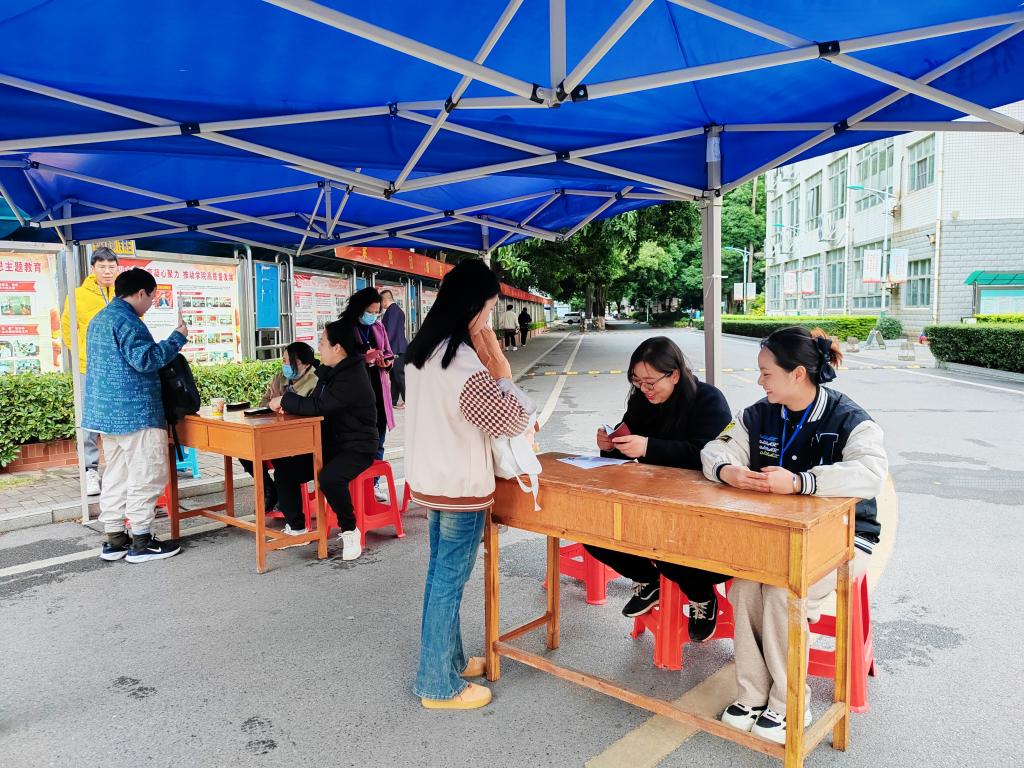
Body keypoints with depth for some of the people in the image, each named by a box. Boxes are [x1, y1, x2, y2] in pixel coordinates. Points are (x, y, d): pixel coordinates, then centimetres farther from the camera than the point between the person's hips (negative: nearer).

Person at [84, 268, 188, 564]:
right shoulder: (127, 320, -15)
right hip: (135, 413, -10)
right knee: (146, 476, -3)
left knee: (116, 476, 14)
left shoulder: (99, 319, 18)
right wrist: (177, 338, -16)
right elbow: (144, 359, -23)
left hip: (107, 412, 10)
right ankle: (141, 543, 2)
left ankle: (113, 540, 18)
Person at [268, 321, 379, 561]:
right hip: (329, 444, 10)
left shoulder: (352, 378, -21)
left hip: (356, 448, -9)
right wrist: (289, 403, -6)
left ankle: (349, 530, -11)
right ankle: (296, 528, 15)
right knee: (285, 471, 1)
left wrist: (284, 400, -12)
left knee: (329, 478, -35)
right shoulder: (329, 371, 10)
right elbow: (315, 402, 15)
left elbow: (317, 406, -26)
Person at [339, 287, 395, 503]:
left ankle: (374, 483, 20)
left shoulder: (379, 327, 11)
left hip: (379, 389, 5)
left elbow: (389, 353, 17)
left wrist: (385, 361, -6)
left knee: (378, 439, 10)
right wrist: (365, 359, -22)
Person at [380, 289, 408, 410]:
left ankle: (407, 401, -1)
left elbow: (390, 330, -19)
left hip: (396, 348, -10)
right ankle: (393, 401, 17)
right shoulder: (397, 309, 16)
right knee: (394, 375, 12)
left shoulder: (392, 310, -14)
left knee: (399, 375, -5)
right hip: (398, 347, 10)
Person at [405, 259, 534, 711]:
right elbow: (514, 420, -17)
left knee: (441, 575, 19)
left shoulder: (422, 352, 4)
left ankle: (449, 658, 36)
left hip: (429, 480, 9)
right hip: (460, 489, -9)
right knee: (449, 582, 3)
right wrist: (500, 366, -9)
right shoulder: (464, 363, -24)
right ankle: (439, 685, 17)